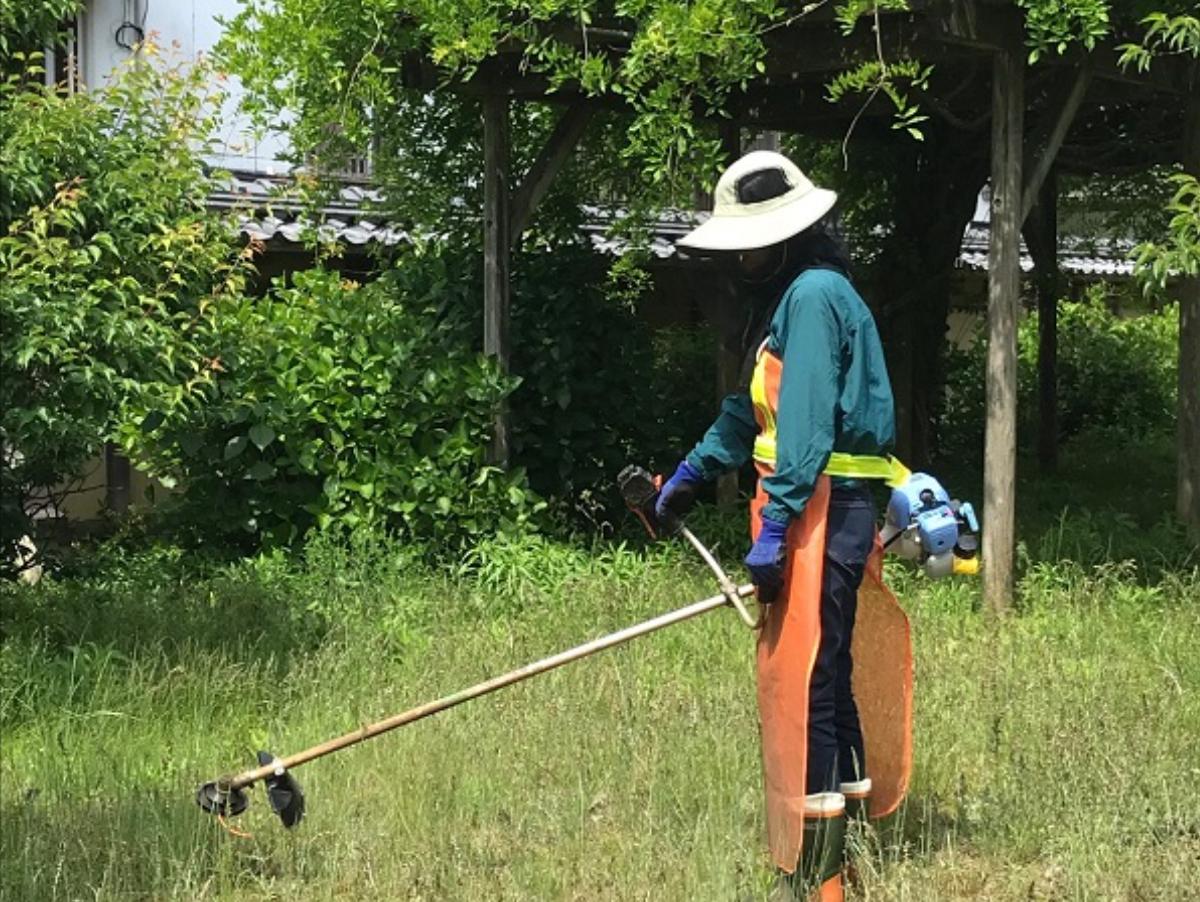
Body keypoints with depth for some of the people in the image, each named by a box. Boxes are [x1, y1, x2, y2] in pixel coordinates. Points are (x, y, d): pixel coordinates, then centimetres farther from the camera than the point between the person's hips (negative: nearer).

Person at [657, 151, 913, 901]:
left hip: (819, 513, -10)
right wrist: (698, 467, 20)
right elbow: (758, 406, 27)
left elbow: (807, 421, -22)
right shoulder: (786, 295, 20)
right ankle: (849, 829, 26)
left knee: (806, 682, -9)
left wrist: (773, 526, -23)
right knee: (825, 675, 16)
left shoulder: (815, 292, -14)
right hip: (819, 511, 10)